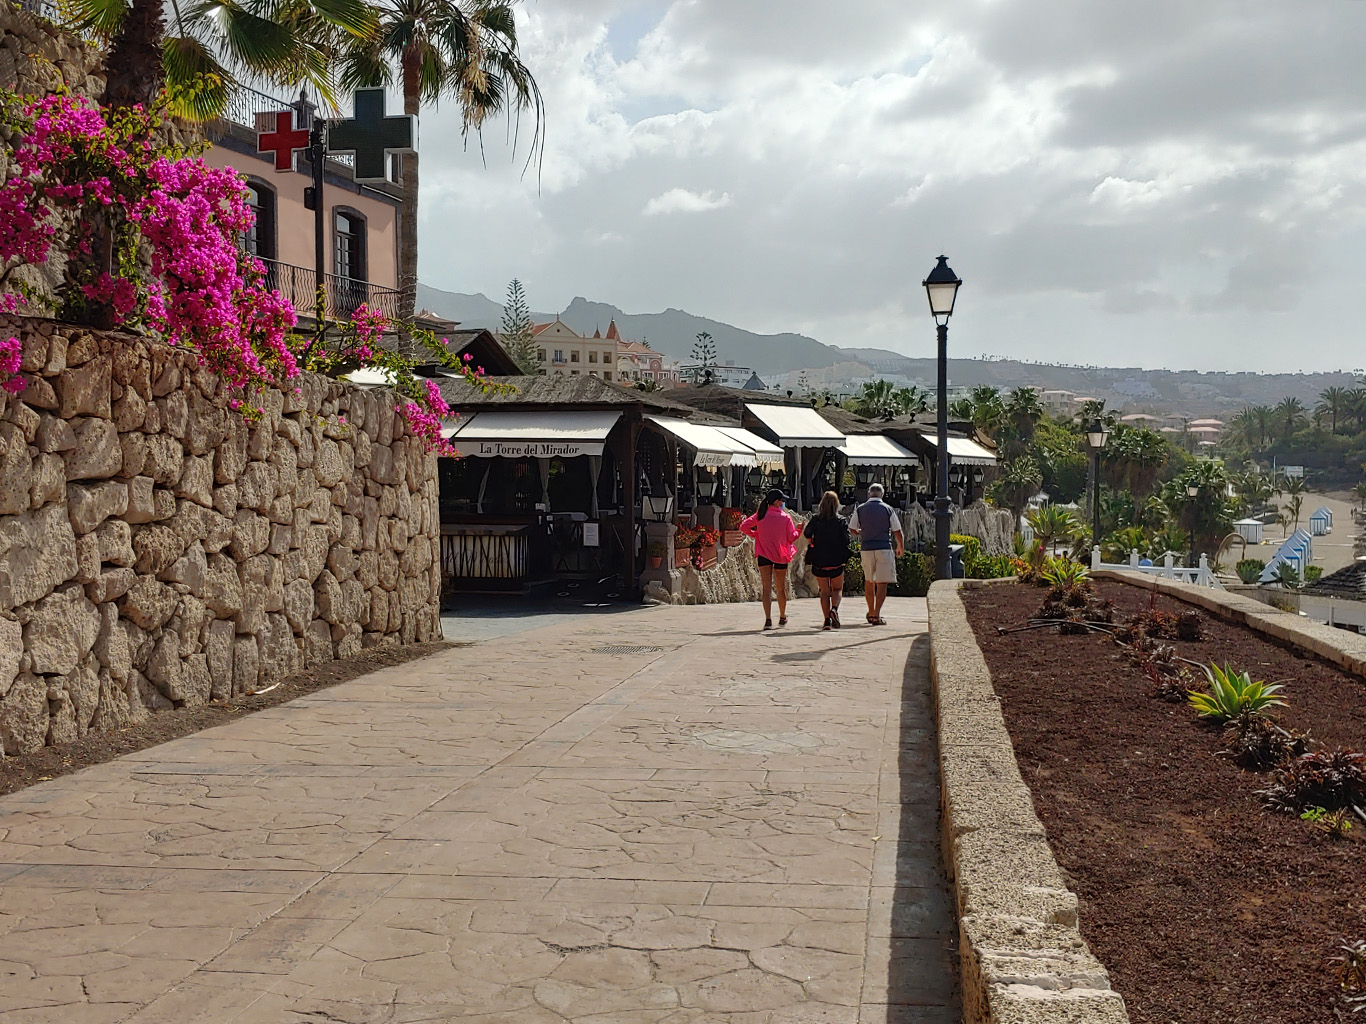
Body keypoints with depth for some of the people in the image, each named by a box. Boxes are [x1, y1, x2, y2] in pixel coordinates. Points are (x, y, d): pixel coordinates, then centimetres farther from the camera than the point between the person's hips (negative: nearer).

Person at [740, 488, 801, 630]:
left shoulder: (760, 515, -1)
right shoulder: (786, 517, -5)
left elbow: (743, 527, -4)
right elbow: (791, 537, -2)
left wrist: (755, 534, 9)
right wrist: (799, 530, 17)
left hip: (764, 554, 0)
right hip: (781, 555, 0)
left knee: (766, 587, -4)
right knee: (781, 588, 15)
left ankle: (768, 619, -19)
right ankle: (782, 617, 30)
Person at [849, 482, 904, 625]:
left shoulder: (860, 509, 2)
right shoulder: (888, 509, -2)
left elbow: (852, 529, 9)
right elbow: (897, 532, 1)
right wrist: (901, 548, 17)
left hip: (866, 548, 2)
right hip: (884, 548, -2)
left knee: (869, 581, 16)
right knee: (882, 582, -1)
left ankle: (871, 613, 23)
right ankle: (876, 615, -10)